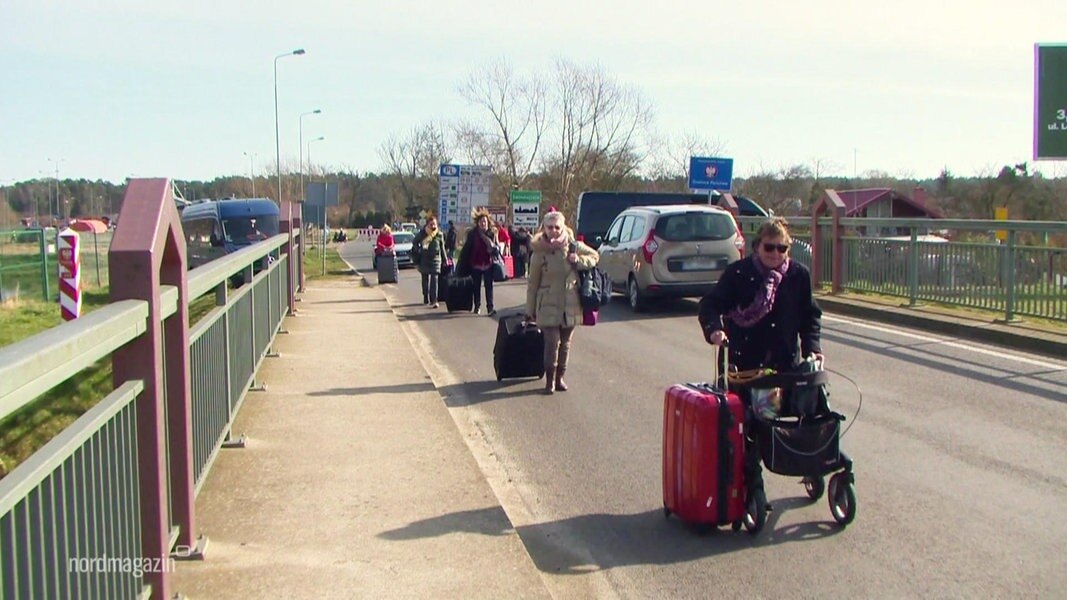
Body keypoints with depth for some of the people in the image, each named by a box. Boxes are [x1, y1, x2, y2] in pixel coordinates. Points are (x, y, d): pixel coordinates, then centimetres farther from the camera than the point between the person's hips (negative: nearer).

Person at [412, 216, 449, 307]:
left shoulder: (439, 235, 0)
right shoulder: (422, 234, -3)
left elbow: (442, 248, 9)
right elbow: (414, 243, 6)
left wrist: (445, 259, 11)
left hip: (435, 259, -1)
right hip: (424, 260, 1)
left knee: (434, 280, -10)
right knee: (425, 279, 13)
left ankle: (434, 300, -14)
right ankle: (426, 297, 28)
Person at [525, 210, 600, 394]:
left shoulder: (573, 246, -1)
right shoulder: (539, 253, -6)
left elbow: (595, 256, 13)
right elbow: (532, 283, 1)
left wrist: (579, 260, -9)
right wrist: (530, 309, 3)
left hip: (570, 305, 3)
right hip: (548, 305, -3)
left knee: (565, 342, 10)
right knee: (552, 342, -9)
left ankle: (560, 377, 23)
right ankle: (550, 380, 4)